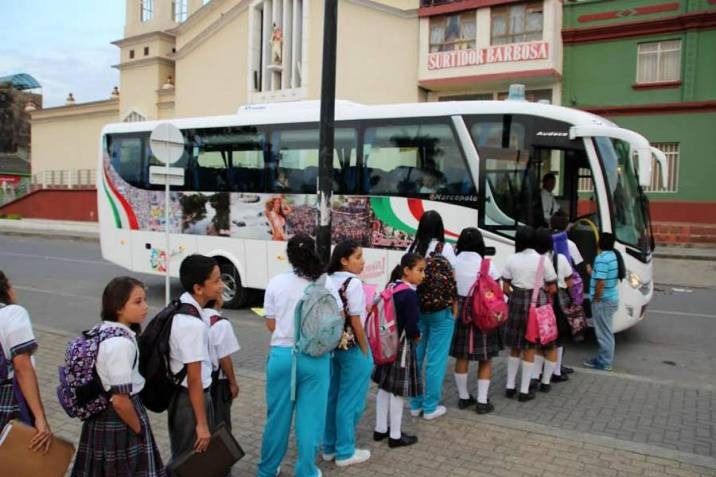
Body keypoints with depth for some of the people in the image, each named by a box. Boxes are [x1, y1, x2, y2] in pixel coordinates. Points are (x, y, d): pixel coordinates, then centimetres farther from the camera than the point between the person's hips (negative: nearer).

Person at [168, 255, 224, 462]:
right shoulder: (193, 324, -27)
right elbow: (194, 379, -24)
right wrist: (202, 424, -18)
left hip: (178, 395, 9)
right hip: (191, 399, -9)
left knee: (182, 458, 23)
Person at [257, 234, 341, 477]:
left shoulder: (276, 283, -5)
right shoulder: (326, 284, -5)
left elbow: (271, 325, 1)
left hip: (282, 355, 1)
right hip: (316, 358, -1)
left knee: (278, 416, 15)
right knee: (310, 418, 10)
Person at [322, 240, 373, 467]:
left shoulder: (328, 281, 4)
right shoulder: (354, 284, -18)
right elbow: (356, 322, -17)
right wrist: (365, 351, -9)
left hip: (332, 346, 8)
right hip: (352, 348, -8)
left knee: (333, 397, 18)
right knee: (350, 401, 5)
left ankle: (329, 447, 30)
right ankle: (345, 452, 17)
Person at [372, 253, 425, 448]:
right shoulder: (410, 294, -21)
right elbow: (411, 326, -23)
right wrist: (417, 335, -3)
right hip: (402, 346, -8)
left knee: (384, 387, 17)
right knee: (397, 391, 3)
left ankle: (380, 429, 29)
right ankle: (395, 435, 15)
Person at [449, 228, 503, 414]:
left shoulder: (453, 262, -4)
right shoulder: (487, 264, -9)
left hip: (458, 312, 3)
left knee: (461, 357, 14)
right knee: (485, 359, 9)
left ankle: (463, 397, 24)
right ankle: (482, 402, 11)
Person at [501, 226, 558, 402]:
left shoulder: (512, 259, -1)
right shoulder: (543, 260, -6)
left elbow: (505, 288, 1)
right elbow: (552, 289, -2)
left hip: (516, 302, 2)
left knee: (515, 347, 16)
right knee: (529, 348, 6)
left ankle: (510, 386, 20)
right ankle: (524, 391, 11)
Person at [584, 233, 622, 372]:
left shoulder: (602, 259, -21)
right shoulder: (614, 256, 8)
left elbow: (600, 282, -25)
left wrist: (596, 299, -16)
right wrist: (593, 272, 17)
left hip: (603, 300, -10)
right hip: (613, 298, 10)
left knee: (604, 332, 0)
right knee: (607, 331, 19)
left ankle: (604, 363, 9)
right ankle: (605, 358, 30)